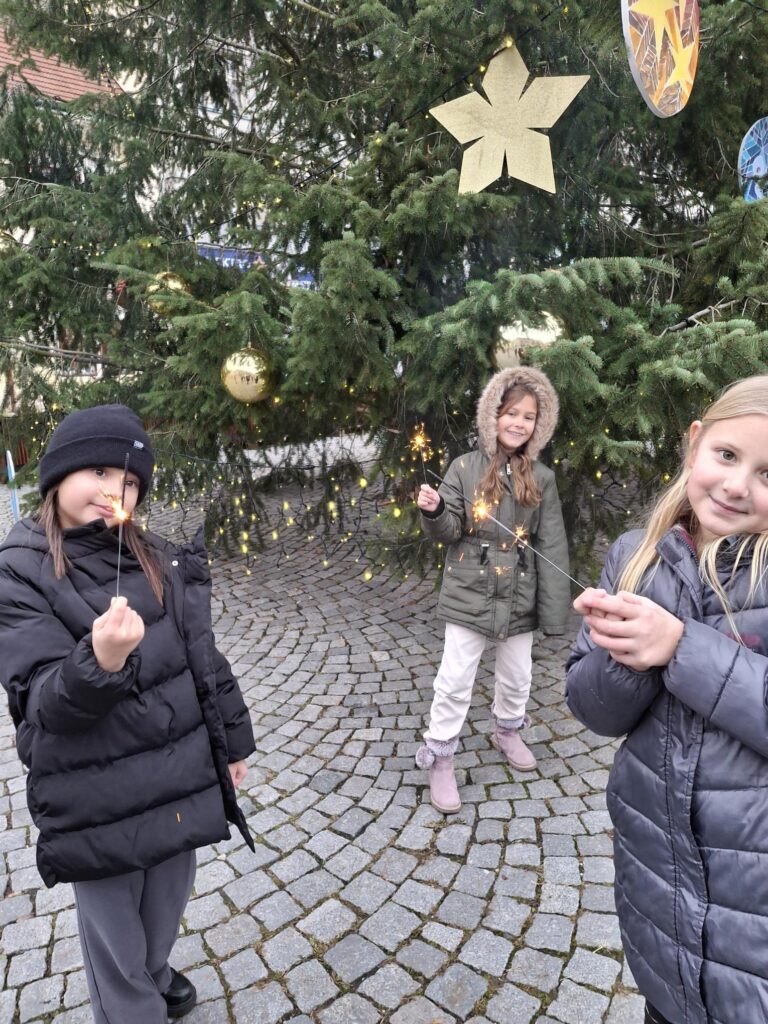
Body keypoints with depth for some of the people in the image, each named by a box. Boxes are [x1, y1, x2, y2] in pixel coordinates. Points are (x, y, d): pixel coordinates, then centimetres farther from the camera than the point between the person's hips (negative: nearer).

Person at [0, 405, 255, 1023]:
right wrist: (100, 662, -37)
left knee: (166, 914, 26)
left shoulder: (159, 559, 1)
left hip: (183, 779, 5)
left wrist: (231, 741, 12)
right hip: (99, 804, -4)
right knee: (118, 953, 15)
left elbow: (202, 655, 8)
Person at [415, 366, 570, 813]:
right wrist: (434, 511, -28)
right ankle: (440, 758, 22)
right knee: (455, 681, 2)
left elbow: (552, 547, -2)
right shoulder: (466, 467, -6)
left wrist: (554, 607, -6)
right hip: (470, 594, -2)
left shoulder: (542, 478, -1)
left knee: (518, 676, 20)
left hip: (519, 597, 3)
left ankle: (508, 731, 48)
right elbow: (449, 532, -5)